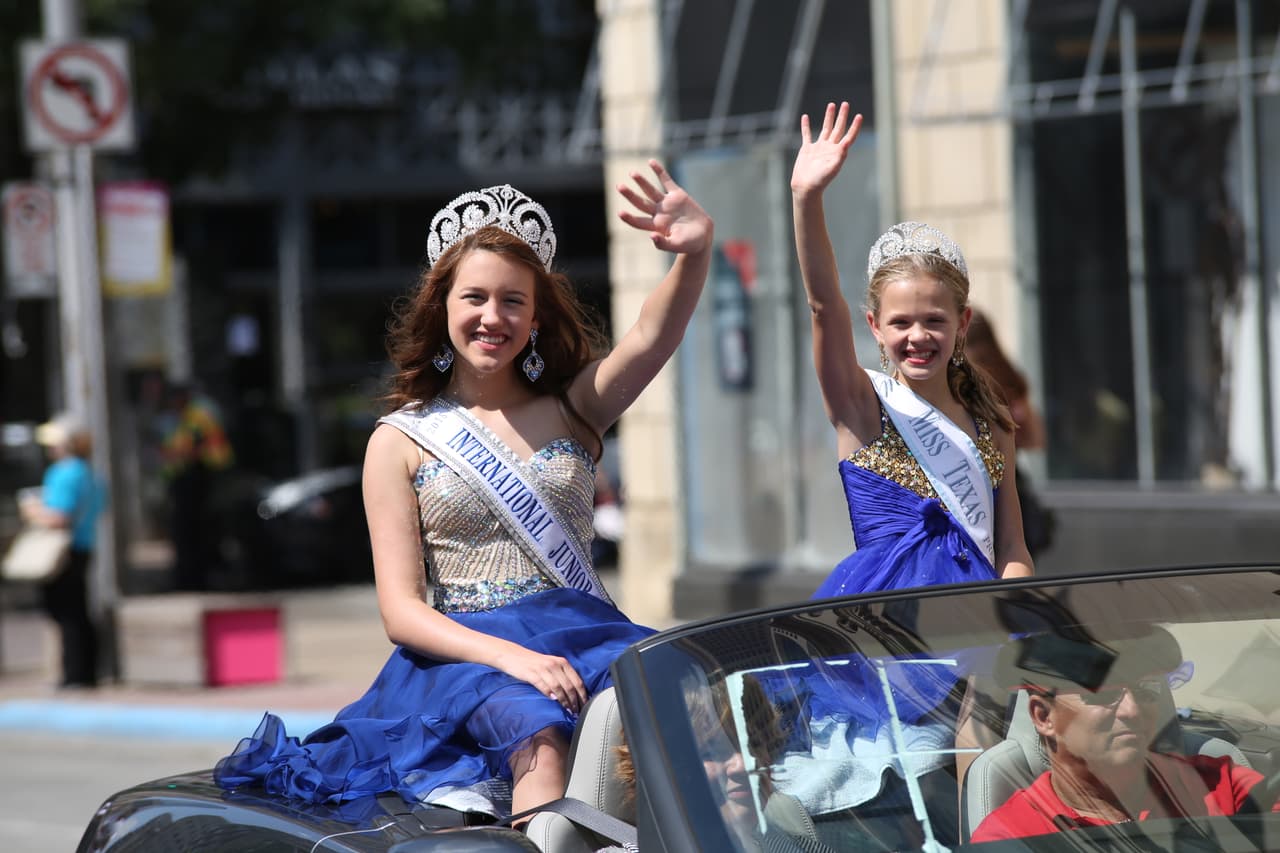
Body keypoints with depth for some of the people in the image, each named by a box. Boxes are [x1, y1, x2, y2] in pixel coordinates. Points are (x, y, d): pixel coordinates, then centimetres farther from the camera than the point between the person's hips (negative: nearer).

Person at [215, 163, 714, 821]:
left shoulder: (572, 408, 16)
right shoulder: (400, 442, 10)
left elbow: (652, 338, -6)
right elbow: (401, 610, 1)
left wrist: (696, 253, -28)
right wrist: (509, 656, -18)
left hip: (583, 636, 2)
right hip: (461, 653, -2)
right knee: (541, 731, -37)